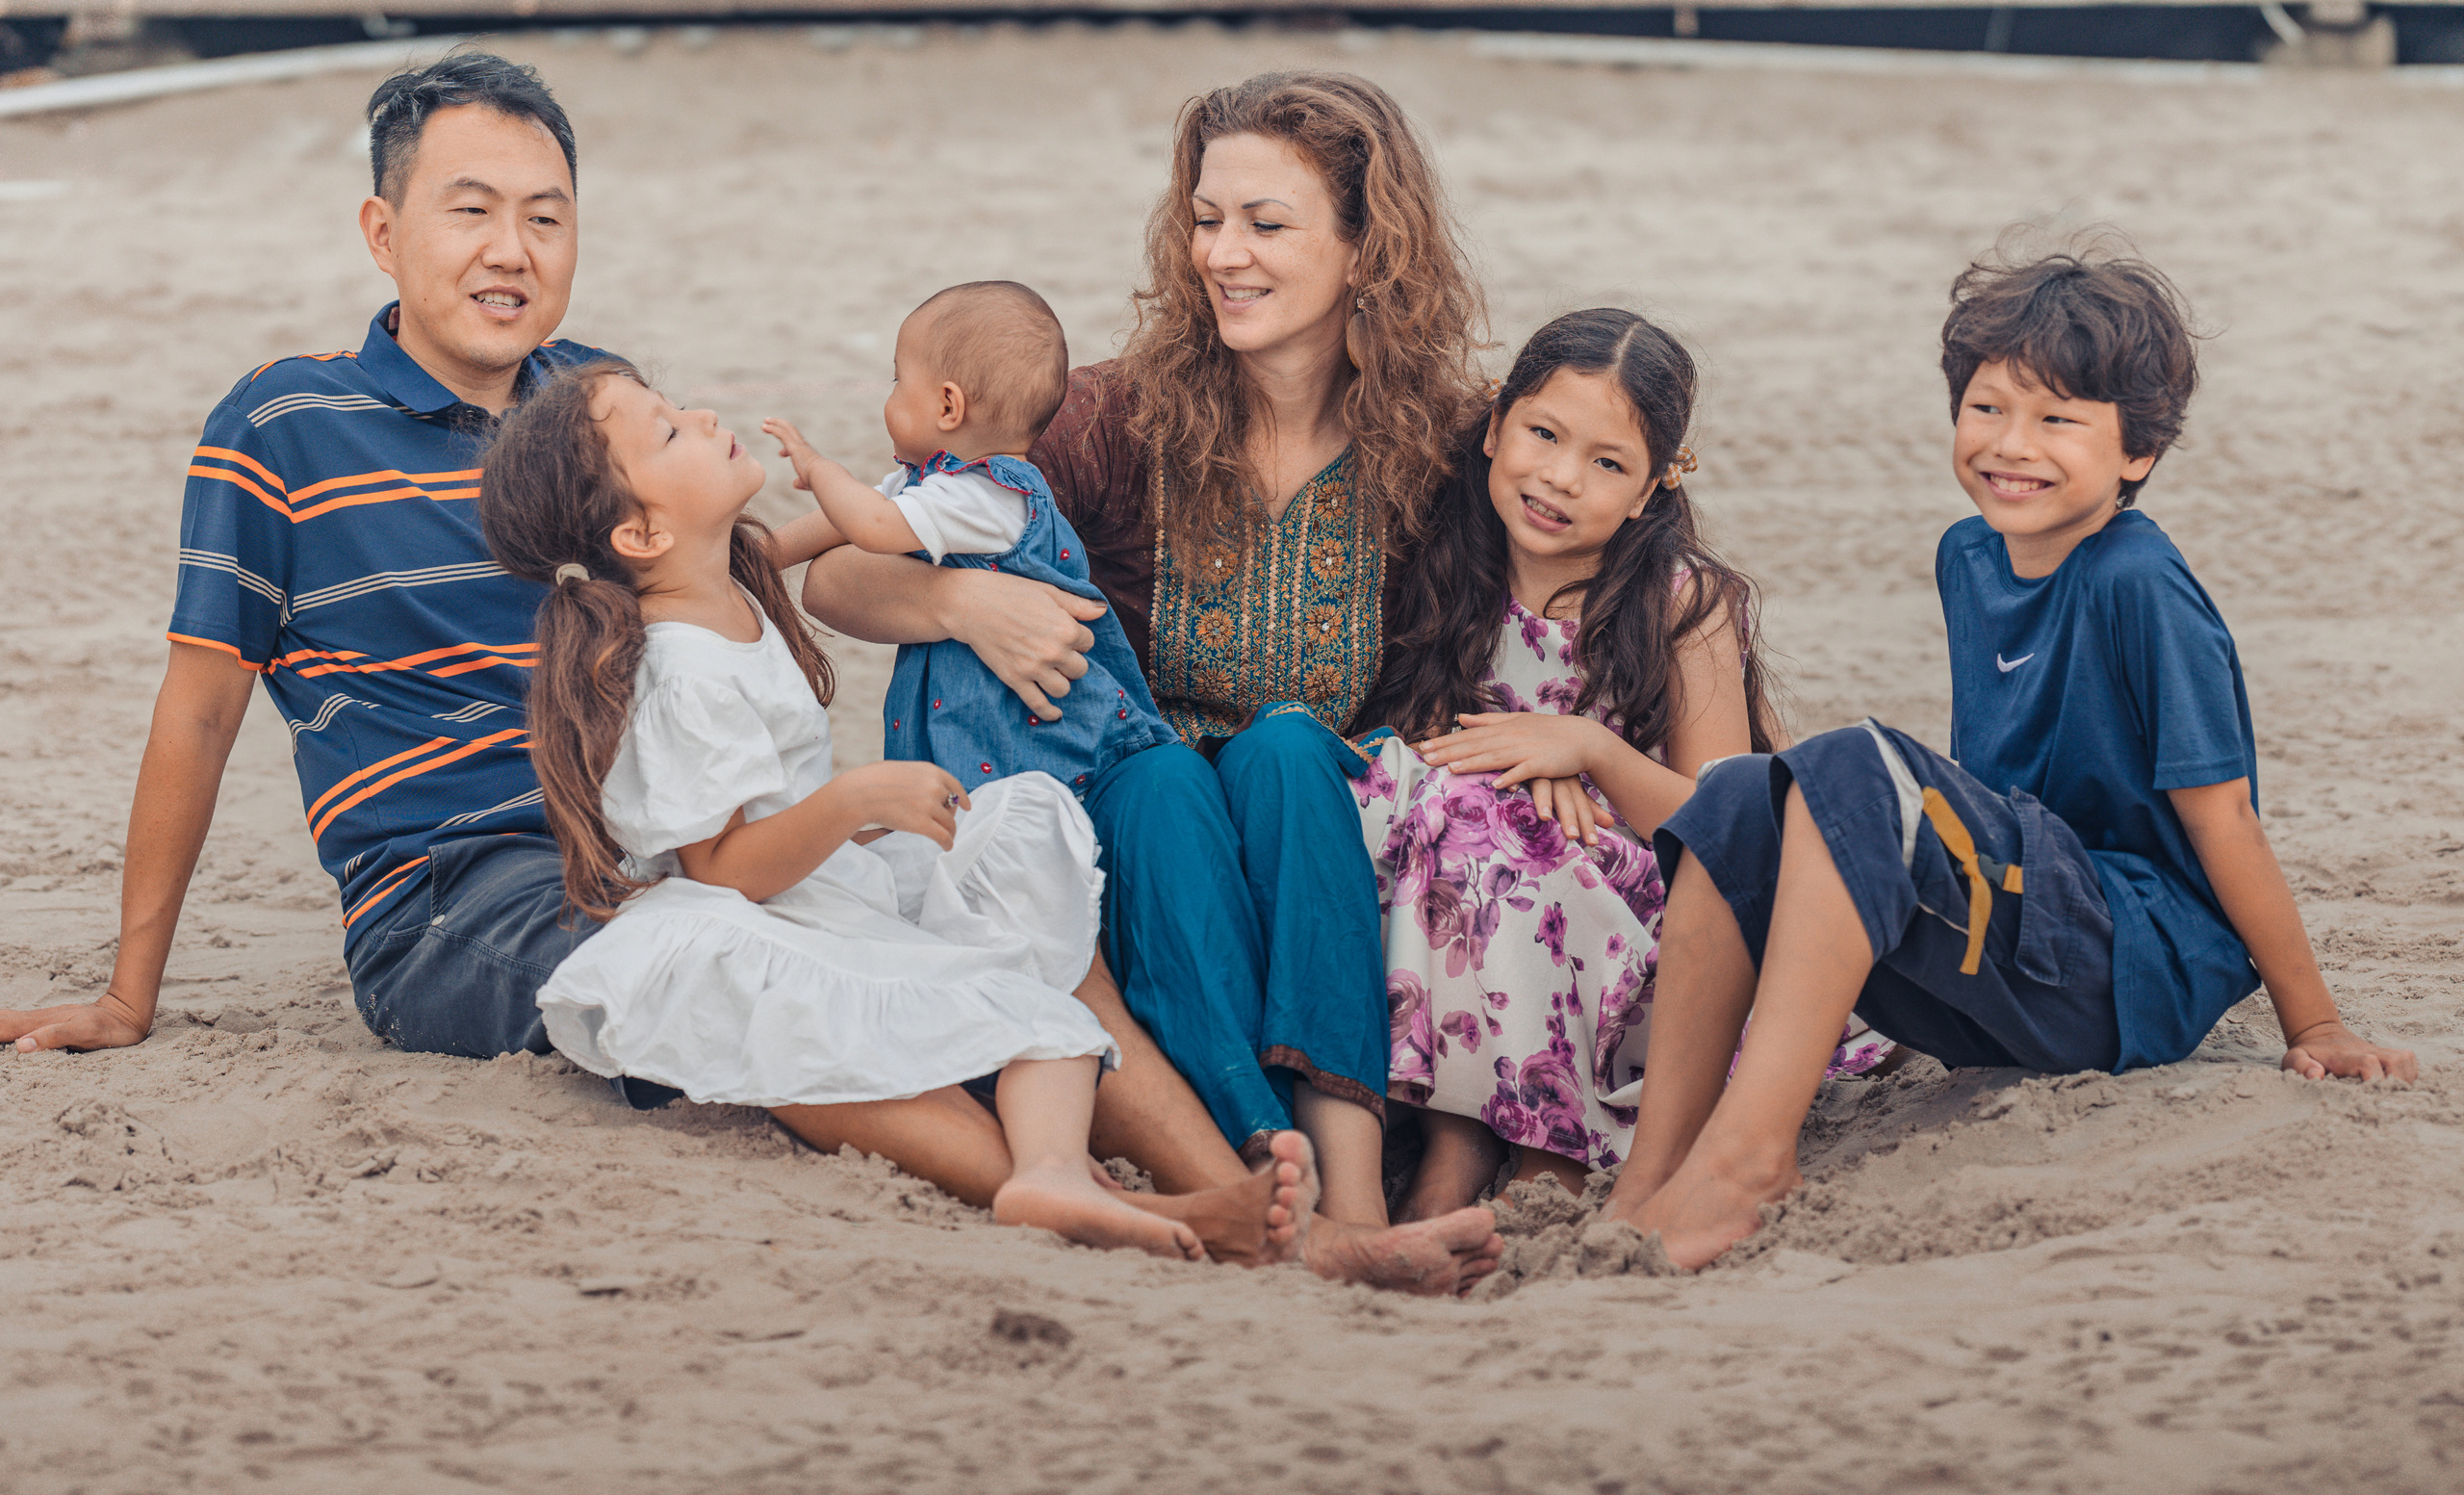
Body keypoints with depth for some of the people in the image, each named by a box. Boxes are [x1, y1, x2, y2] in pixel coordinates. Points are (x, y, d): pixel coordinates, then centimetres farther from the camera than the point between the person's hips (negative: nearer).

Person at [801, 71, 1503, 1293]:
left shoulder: (1440, 446, 0)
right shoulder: (1127, 422, -3)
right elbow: (837, 581, -3)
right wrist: (963, 600, -25)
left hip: (1336, 884, 0)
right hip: (1139, 860, 0)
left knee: (1286, 746, -28)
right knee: (1158, 778, -30)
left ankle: (1354, 1197, -45)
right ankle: (1286, 1212, -48)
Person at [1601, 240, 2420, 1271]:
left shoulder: (2138, 589, -13)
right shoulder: (1968, 558, 12)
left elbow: (2221, 818, -11)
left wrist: (2314, 1028, -5)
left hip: (2146, 973, -8)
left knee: (1854, 776, -27)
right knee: (1737, 805, -10)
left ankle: (1750, 1149, -32)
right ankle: (1653, 1171, -18)